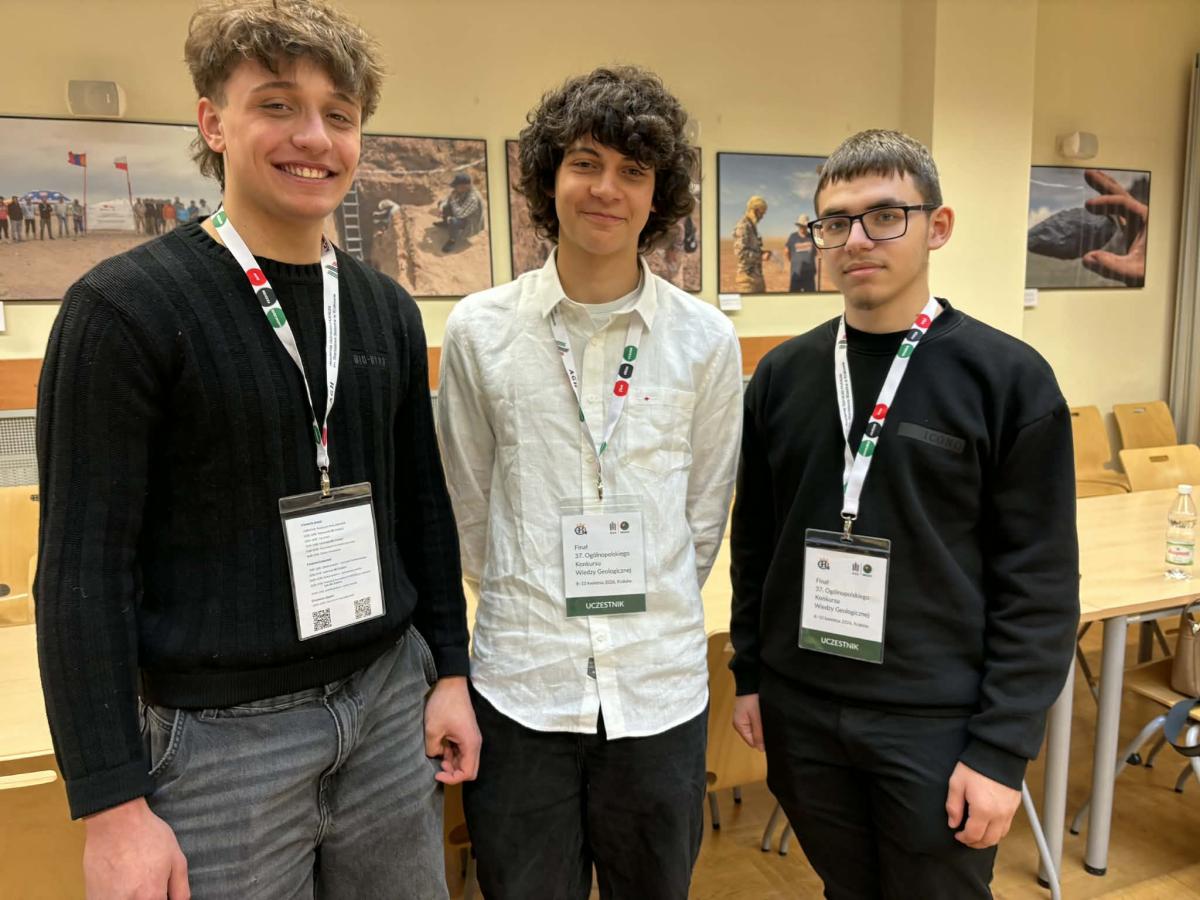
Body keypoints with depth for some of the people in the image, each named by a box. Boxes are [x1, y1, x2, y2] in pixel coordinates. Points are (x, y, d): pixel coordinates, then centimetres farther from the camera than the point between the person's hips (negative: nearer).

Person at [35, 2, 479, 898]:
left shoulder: (388, 310, 5)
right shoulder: (124, 307, -11)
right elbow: (84, 566, -12)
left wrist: (450, 671, 8)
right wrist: (114, 804, -12)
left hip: (389, 701, 5)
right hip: (222, 731, -4)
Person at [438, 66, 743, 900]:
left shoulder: (706, 339, -3)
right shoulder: (479, 329, -4)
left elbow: (704, 513, 5)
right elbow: (468, 508, 4)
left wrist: (650, 613, 9)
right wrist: (523, 610, 9)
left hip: (661, 685, 1)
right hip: (519, 683, 0)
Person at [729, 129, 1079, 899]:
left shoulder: (1008, 378, -10)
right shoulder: (783, 374, 0)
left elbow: (1040, 584, -9)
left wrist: (1002, 746, -11)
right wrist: (749, 672, 8)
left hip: (938, 721, -3)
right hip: (801, 714, 3)